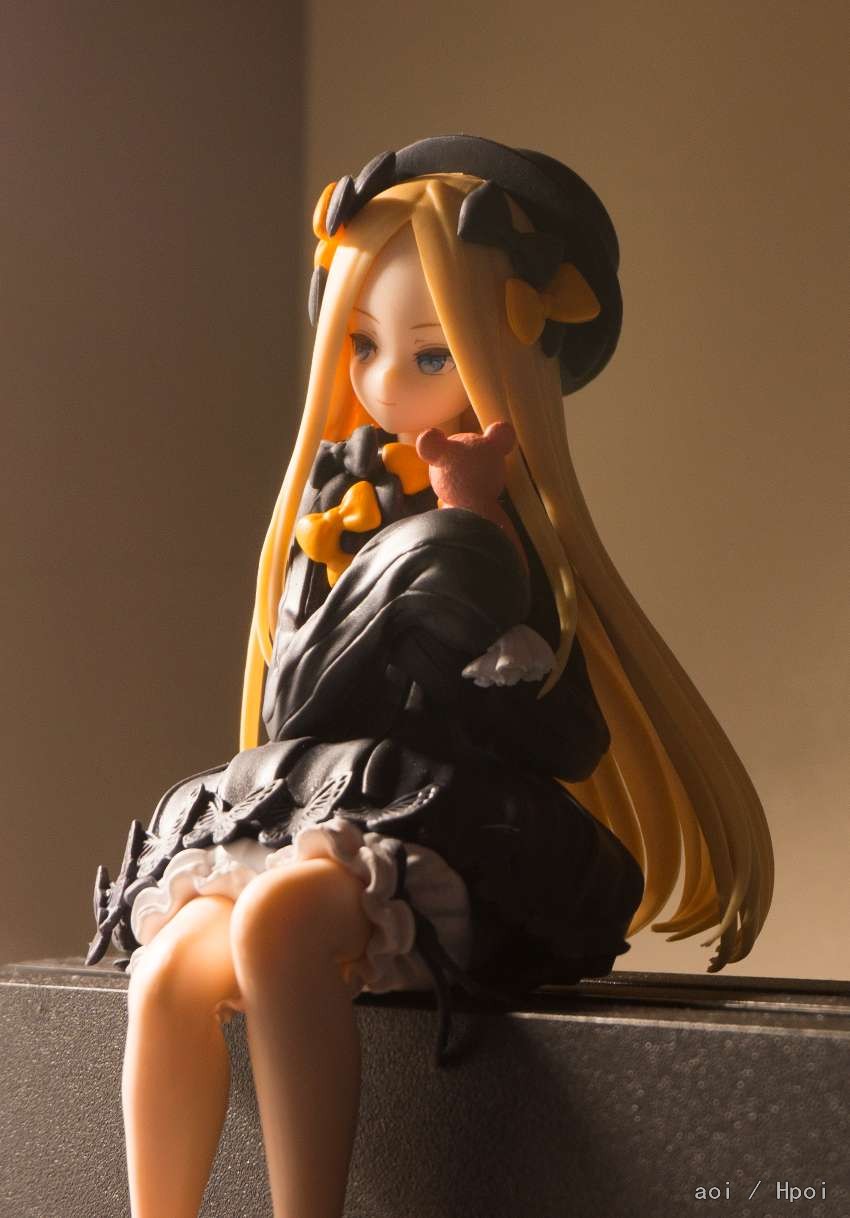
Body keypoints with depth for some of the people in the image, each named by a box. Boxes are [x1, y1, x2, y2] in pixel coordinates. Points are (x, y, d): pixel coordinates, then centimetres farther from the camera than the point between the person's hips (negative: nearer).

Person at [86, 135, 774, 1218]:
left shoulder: (498, 531, 1)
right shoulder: (337, 514, 15)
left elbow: (575, 740, -10)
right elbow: (285, 715, 11)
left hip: (445, 855, -5)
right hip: (301, 826, 5)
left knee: (275, 919, -34)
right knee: (169, 969, -21)